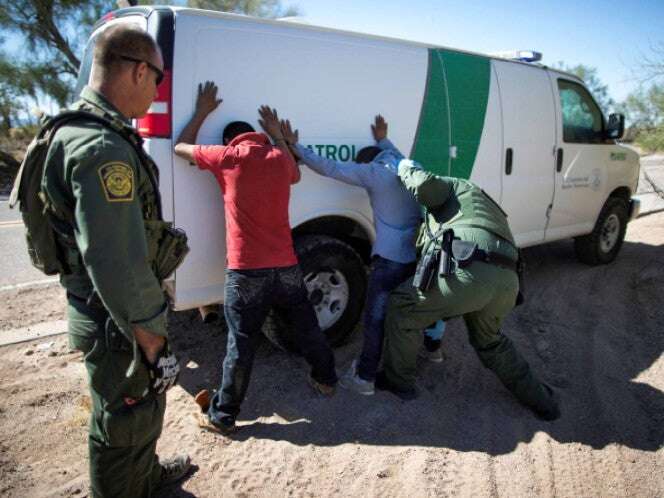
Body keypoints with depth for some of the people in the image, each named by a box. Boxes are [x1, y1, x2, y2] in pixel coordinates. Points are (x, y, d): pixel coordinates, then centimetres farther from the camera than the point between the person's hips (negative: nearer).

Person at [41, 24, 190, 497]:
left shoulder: (86, 131, 7)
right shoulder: (104, 149, -27)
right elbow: (118, 266, -30)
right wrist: (153, 341, -21)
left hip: (114, 313, 10)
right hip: (120, 325, -10)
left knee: (144, 408, 29)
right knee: (126, 425, 11)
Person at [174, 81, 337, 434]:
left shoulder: (228, 157, -3)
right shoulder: (279, 157, 8)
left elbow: (180, 147, 12)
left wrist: (202, 112, 21)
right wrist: (278, 135, 30)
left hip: (246, 271, -4)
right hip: (286, 267, 4)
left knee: (240, 345, 4)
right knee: (307, 328, 21)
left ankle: (222, 416, 17)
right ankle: (326, 379, 41)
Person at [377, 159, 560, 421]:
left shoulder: (454, 186, 22)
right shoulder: (489, 211, 42)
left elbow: (425, 186, -1)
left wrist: (408, 169, 19)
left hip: (469, 272, -8)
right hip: (507, 282, 8)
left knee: (402, 307, 14)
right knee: (489, 339, 35)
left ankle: (398, 381, 26)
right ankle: (540, 401, 42)